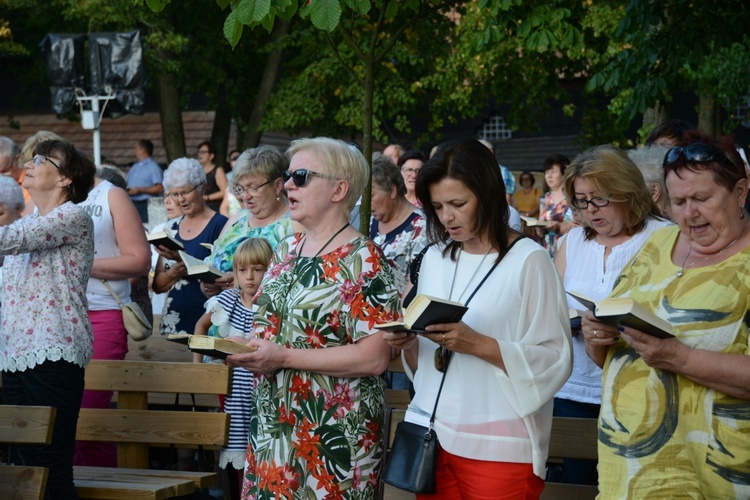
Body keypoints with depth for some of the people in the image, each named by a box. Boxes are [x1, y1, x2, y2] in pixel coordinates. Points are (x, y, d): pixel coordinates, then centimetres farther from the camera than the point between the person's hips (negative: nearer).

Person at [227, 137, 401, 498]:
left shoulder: (363, 261, -12)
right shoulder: (286, 251, 12)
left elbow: (375, 358, -20)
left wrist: (285, 358, -21)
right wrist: (245, 349, -1)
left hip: (333, 438, -7)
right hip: (272, 428, 7)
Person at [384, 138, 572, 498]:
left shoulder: (528, 260, -8)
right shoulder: (434, 259, 9)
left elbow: (555, 360, -11)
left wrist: (477, 344, -20)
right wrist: (408, 344, -5)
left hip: (499, 448, -5)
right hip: (432, 434, 5)